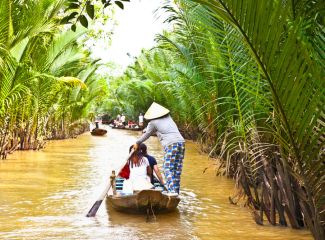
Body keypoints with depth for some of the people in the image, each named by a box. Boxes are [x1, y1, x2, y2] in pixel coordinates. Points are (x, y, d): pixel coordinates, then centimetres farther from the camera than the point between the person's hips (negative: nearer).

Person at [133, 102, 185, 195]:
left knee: (168, 169, -6)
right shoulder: (168, 118, 22)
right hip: (181, 142, 7)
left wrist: (137, 143, 31)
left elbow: (146, 135, 16)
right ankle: (176, 191, 10)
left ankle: (172, 191, -18)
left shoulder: (153, 123, 4)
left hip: (171, 145, -7)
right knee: (177, 169, 8)